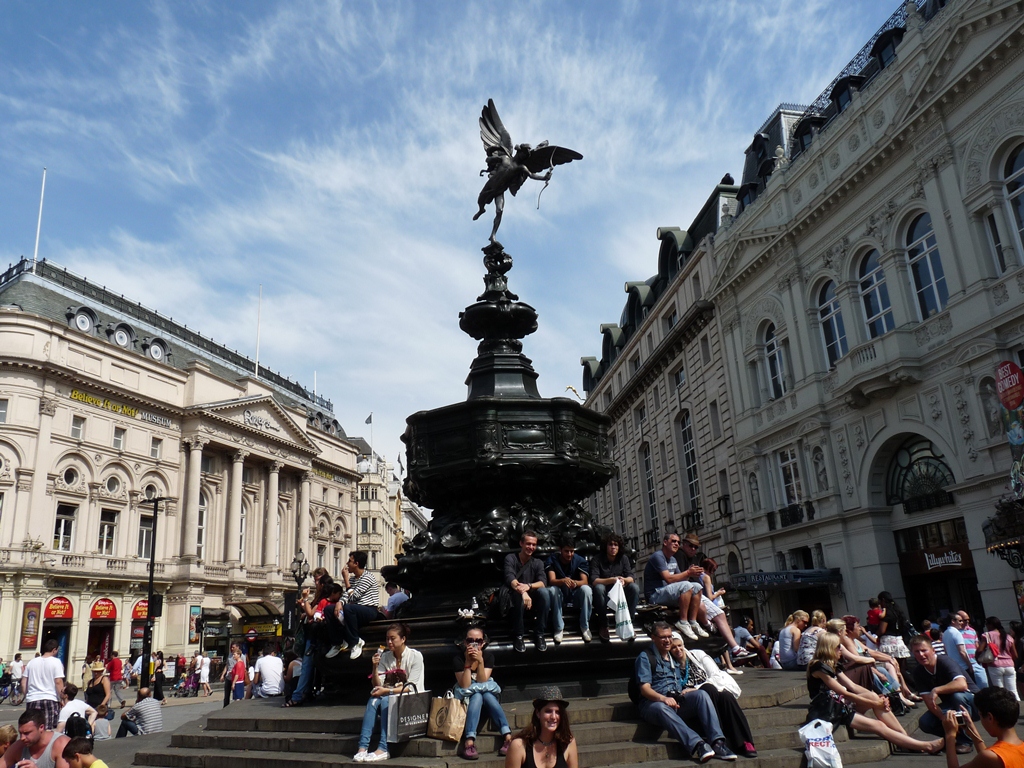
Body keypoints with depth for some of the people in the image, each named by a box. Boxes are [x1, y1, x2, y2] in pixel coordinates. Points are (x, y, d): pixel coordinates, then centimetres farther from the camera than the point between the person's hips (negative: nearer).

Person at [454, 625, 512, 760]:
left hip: (487, 693, 2)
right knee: (477, 696, -34)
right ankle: (469, 741, -48)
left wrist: (480, 661, -31)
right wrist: (468, 662, -31)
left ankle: (508, 736, -40)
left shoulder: (488, 656, -9)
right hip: (465, 697, -2)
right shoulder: (458, 659, -16)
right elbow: (465, 686, -23)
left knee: (487, 695, -33)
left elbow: (482, 682, -18)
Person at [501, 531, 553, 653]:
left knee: (544, 592, -28)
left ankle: (539, 634, -17)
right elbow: (510, 578, -22)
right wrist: (523, 592, -42)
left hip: (532, 597, 3)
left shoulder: (538, 563, 6)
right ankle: (518, 635, -22)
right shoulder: (510, 558, -4)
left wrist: (529, 586, -35)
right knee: (519, 594, -37)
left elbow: (543, 582, -12)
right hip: (513, 597, -3)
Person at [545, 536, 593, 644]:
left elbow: (585, 581, -21)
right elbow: (552, 581, -24)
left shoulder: (580, 560, -9)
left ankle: (585, 627, -16)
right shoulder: (552, 559, -11)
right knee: (552, 590, -34)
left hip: (576, 595, 1)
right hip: (560, 595, -1)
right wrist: (563, 581, -48)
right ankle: (559, 628, -24)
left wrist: (575, 583, -45)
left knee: (586, 589, -31)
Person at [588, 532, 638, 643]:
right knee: (599, 588, -35)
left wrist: (624, 580, -33)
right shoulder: (596, 559, -10)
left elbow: (631, 578, -8)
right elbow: (594, 581, -22)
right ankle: (603, 626, -22)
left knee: (634, 587, -24)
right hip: (604, 595, -3)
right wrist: (612, 580, -37)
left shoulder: (624, 558, 1)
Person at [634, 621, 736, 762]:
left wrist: (690, 689, 1)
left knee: (701, 694, -24)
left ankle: (718, 742, -36)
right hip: (654, 702, -5)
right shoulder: (645, 658, 6)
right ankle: (697, 745, -53)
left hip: (678, 700, 5)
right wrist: (664, 698, -25)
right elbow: (645, 688, -6)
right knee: (661, 708, -39)